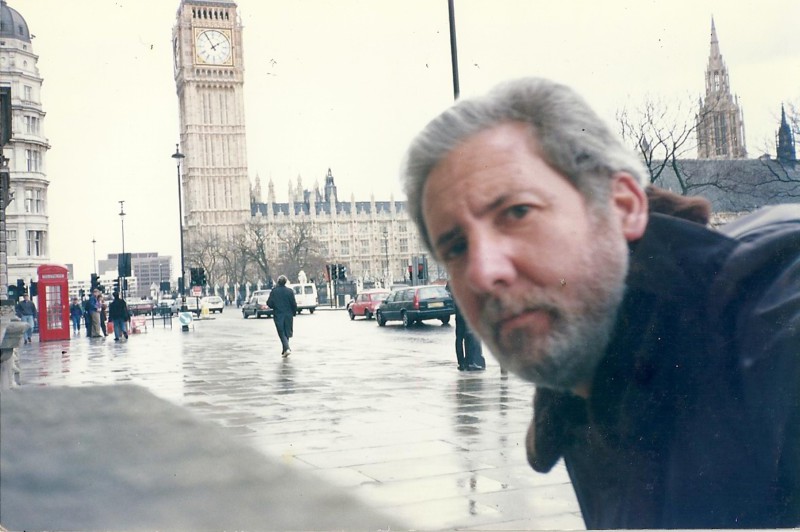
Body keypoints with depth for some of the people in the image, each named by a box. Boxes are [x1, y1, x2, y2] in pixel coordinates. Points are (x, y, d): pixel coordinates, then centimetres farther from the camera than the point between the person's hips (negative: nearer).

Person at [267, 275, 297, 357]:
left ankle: (287, 348, -18)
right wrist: (294, 313, 9)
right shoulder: (290, 291, -5)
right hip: (288, 315, 1)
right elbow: (294, 304, -5)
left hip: (278, 315, -1)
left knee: (282, 333, 1)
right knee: (287, 333, 14)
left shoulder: (274, 291, -7)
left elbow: (269, 303, -6)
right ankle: (285, 350, 21)